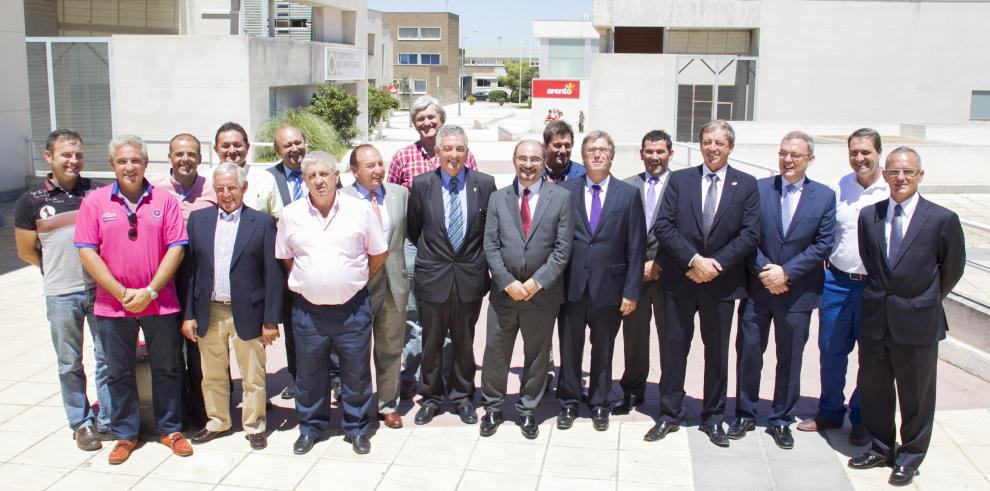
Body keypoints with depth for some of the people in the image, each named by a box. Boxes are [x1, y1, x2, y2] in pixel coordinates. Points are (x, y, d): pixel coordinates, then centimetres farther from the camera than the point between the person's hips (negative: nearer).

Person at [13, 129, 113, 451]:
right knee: (70, 364, 10)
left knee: (108, 357, 6)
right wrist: (60, 270, 10)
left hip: (100, 289, 1)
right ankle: (81, 424, 24)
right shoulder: (31, 201, 0)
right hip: (61, 295, 0)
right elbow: (26, 251, 9)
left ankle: (108, 422, 19)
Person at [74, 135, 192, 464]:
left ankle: (170, 429, 25)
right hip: (112, 306, 1)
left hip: (159, 304, 0)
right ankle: (125, 435, 26)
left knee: (167, 369, 9)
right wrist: (121, 293, -11)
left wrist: (149, 292, -12)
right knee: (119, 373, 11)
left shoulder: (164, 201, 0)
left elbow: (176, 248, -5)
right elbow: (87, 252, -5)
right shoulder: (94, 202, 0)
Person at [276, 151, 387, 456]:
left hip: (353, 308, -1)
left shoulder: (360, 210, -5)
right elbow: (285, 257, 12)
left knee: (356, 373, 9)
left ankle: (356, 429, 26)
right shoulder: (291, 214, 0)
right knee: (309, 374, 13)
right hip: (308, 310, 1)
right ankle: (310, 427, 32)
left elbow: (379, 254, 3)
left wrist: (356, 282, 7)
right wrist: (305, 282, 8)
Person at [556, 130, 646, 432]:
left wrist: (631, 291, -5)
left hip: (608, 287, 0)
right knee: (569, 349, 11)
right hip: (571, 286, 0)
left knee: (603, 350, 12)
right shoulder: (566, 191, 2)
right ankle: (568, 403, 27)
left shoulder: (628, 194, 1)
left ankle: (599, 404, 28)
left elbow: (636, 247, -1)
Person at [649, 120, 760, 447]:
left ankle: (713, 418, 23)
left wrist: (716, 263, -14)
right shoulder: (679, 180, 3)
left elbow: (750, 234, -4)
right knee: (674, 346, 6)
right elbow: (664, 226, -5)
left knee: (717, 350, 10)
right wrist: (694, 259, -16)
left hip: (722, 282, 0)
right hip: (679, 280, 0)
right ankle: (670, 414, 19)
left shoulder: (746, 185, 2)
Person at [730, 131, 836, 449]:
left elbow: (823, 245, -5)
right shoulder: (758, 188, 0)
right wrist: (765, 270, -14)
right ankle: (745, 414, 24)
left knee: (790, 358, 10)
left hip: (798, 291, 0)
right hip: (757, 288, 0)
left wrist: (786, 272, -14)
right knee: (748, 352, 7)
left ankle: (781, 420, 25)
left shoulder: (824, 196, 0)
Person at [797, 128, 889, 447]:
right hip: (837, 282, 3)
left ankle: (862, 419, 27)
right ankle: (830, 412, 29)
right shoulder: (838, 188, 2)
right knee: (831, 349, 12)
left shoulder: (893, 192, -8)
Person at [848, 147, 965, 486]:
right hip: (875, 319, 4)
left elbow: (952, 268, 3)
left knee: (916, 395, 11)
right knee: (873, 389, 15)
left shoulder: (942, 220, -10)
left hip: (917, 323, -3)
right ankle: (881, 447, 35)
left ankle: (910, 456, 29)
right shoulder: (868, 216, 1)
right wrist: (879, 297, 11)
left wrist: (927, 301, 11)